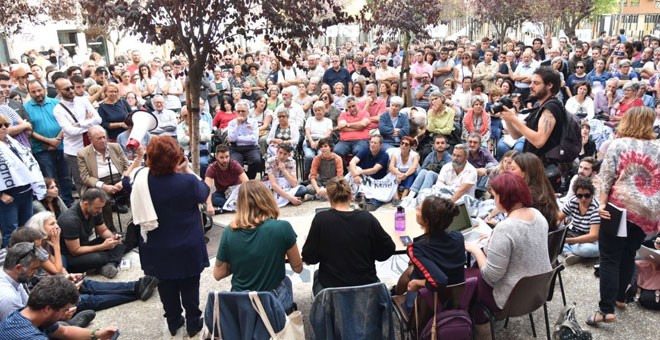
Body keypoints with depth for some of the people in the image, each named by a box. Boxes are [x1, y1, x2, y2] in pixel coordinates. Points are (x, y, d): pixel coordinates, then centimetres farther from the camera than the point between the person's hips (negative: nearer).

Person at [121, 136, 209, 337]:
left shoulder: (141, 178, -15)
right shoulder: (187, 181, -25)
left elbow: (126, 181, 10)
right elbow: (204, 193, -2)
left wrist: (137, 159, 13)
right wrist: (187, 170, -2)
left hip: (157, 248, 3)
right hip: (187, 247, -3)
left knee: (166, 285, 22)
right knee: (189, 285, 16)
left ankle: (173, 322, 37)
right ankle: (193, 323, 30)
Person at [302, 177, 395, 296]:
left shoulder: (321, 219, -15)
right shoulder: (368, 218, -11)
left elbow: (309, 258, -10)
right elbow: (388, 249, -2)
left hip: (331, 286, -1)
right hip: (366, 286, 2)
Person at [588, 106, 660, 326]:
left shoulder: (618, 144, -5)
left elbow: (606, 176, -11)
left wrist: (602, 203, -10)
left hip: (619, 208, -4)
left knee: (610, 259, -2)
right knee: (628, 256, 19)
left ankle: (606, 309, -7)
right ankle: (619, 297, 32)